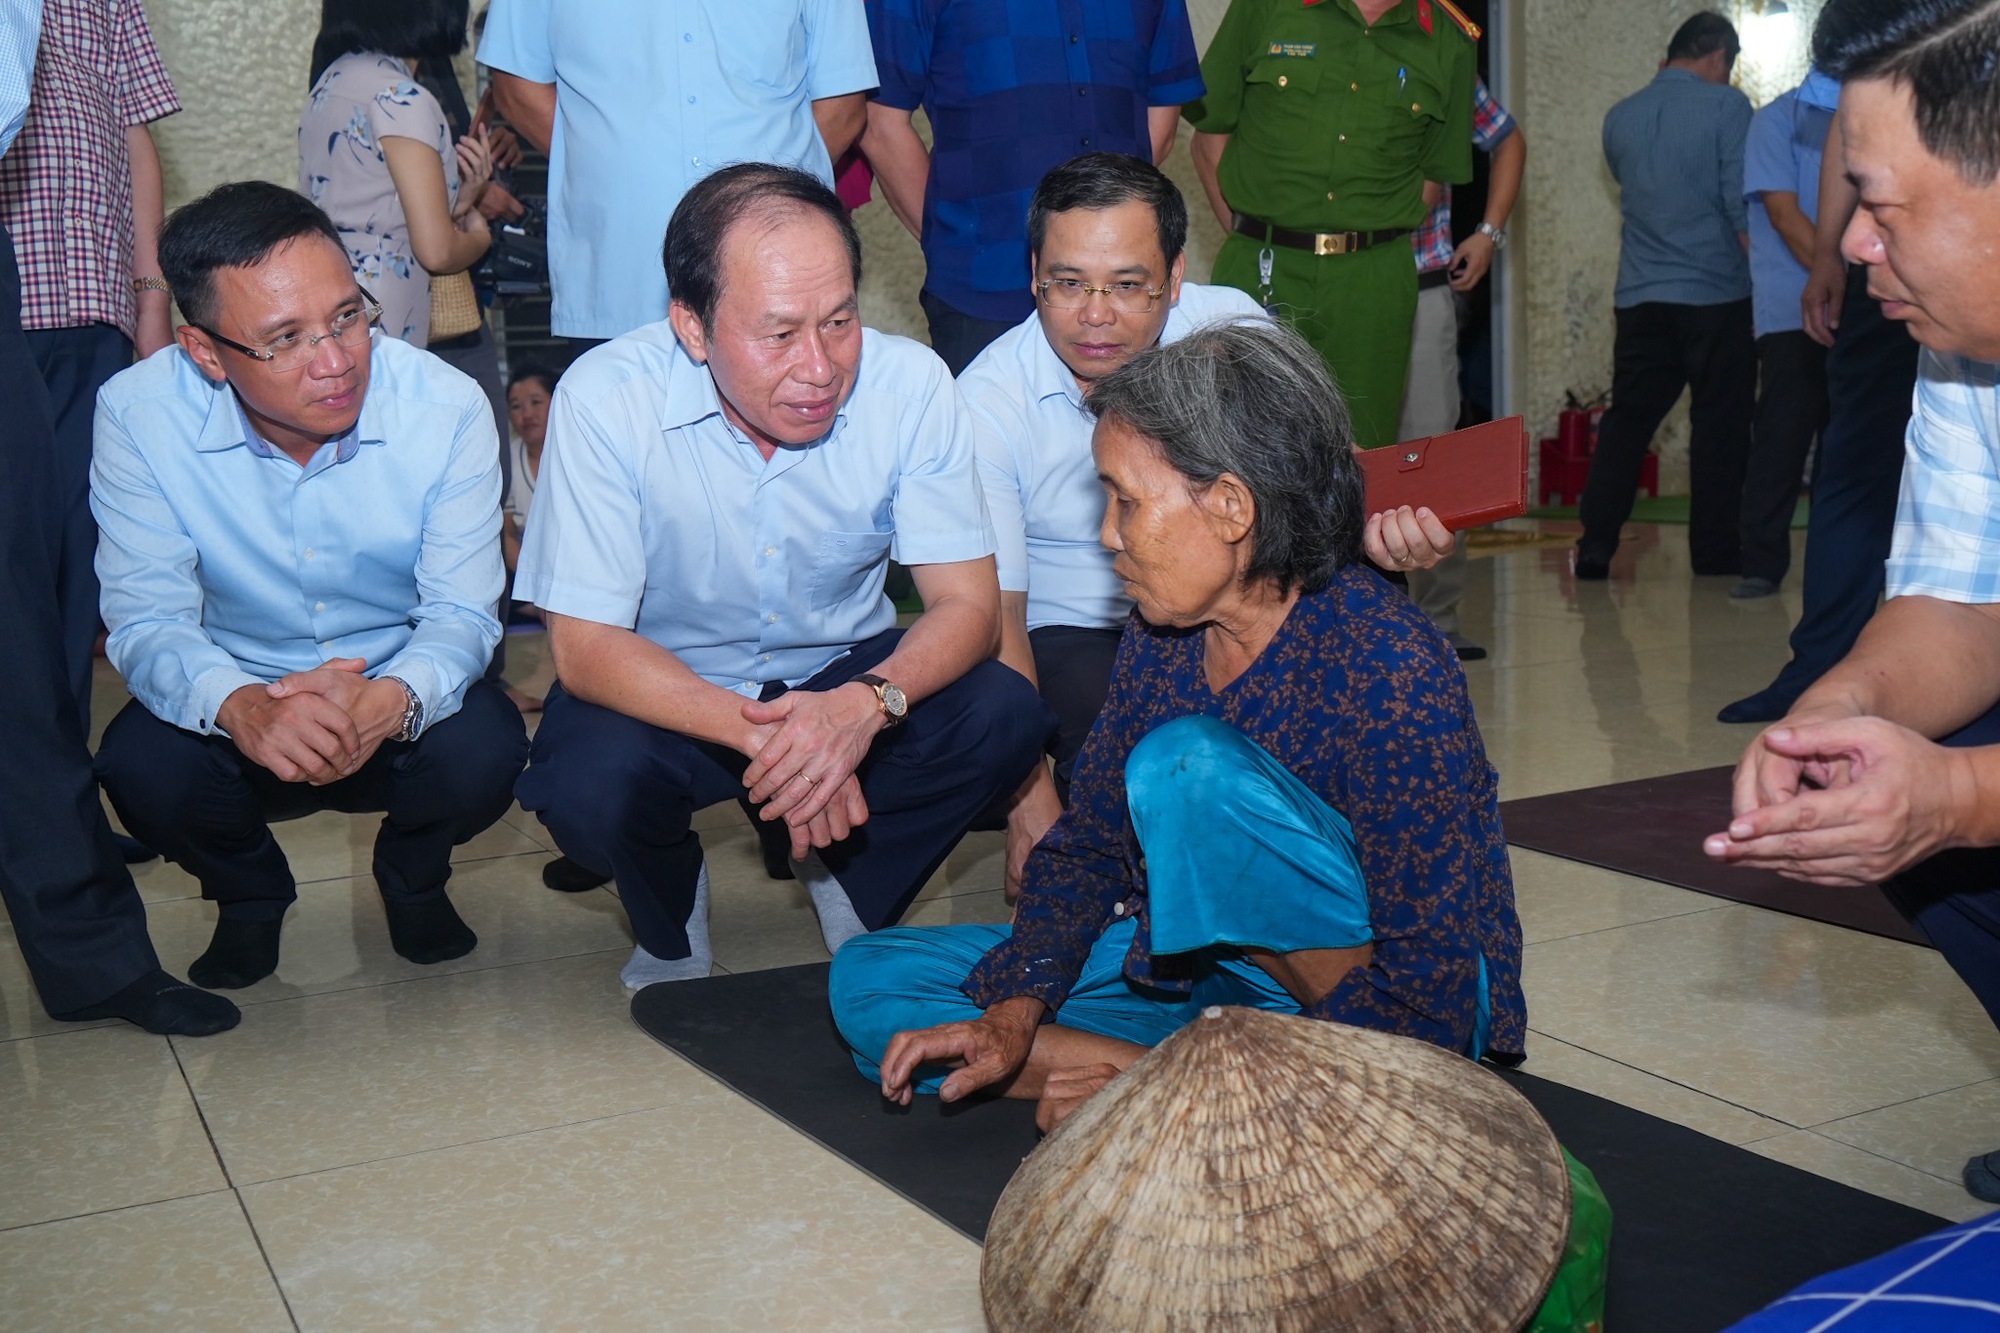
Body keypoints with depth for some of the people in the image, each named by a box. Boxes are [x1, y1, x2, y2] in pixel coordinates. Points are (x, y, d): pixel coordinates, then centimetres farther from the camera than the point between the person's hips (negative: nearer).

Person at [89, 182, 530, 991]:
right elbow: (147, 621, -18)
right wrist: (241, 706, -42)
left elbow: (461, 612, -17)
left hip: (398, 704, 0)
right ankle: (248, 892, 8)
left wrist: (391, 701, -42)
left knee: (484, 752, -32)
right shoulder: (139, 415, -18)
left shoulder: (448, 408, -19)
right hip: (237, 703, 1)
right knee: (140, 767, -30)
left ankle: (412, 876, 8)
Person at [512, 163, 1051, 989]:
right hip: (671, 690, -1)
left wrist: (867, 703, -38)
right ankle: (671, 923, 5)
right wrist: (761, 733, -37)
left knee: (1005, 718, -25)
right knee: (587, 784, -32)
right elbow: (585, 648, -22)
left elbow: (968, 604, -16)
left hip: (844, 673, 2)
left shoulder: (909, 385, -18)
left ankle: (850, 888, 6)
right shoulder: (606, 399, -23)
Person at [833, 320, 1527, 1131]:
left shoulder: (1390, 668, -24)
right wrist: (1013, 1015, -11)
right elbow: (1089, 844, 6)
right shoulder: (1163, 635, -3)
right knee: (870, 980, -2)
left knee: (1190, 766, -32)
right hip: (1208, 968, 8)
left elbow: (1430, 997, -25)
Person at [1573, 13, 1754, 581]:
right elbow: (1743, 205, -10)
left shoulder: (1619, 118, 8)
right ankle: (1715, 556, 8)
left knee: (1626, 421, 9)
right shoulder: (1726, 106, -7)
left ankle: (1595, 549, 5)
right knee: (1720, 427, 4)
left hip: (1640, 296, 4)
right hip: (1718, 294, -4)